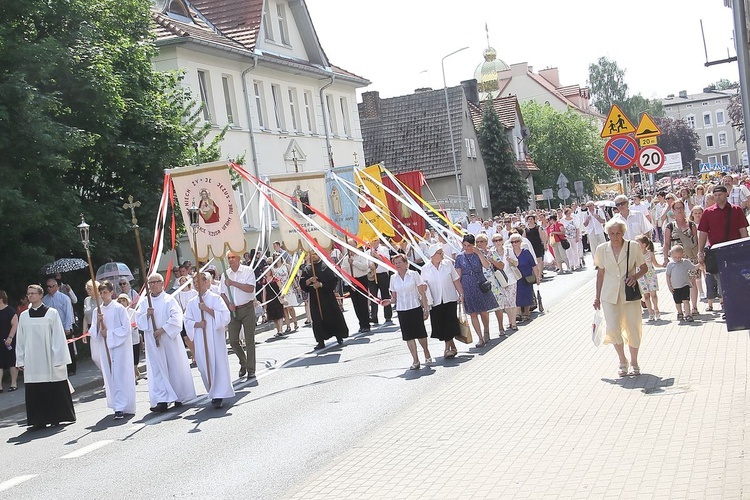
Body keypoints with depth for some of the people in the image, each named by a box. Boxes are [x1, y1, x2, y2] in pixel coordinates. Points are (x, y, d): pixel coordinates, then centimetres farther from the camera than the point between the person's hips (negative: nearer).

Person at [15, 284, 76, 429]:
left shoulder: (52, 313, -1)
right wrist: (20, 360, 6)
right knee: (35, 392, 2)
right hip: (31, 361, 3)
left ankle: (55, 418, 11)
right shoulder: (24, 316, 9)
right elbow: (20, 340, 11)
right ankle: (39, 420, 10)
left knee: (54, 390, 0)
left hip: (49, 360, -3)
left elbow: (58, 336, -2)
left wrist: (58, 358, -7)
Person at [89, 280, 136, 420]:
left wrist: (109, 333, -12)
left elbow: (126, 328, -7)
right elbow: (93, 332, 10)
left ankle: (121, 408, -11)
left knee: (120, 376, -8)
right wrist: (98, 323, -8)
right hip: (105, 347, 5)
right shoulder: (98, 311, 9)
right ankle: (117, 405, 16)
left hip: (119, 346, -5)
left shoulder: (119, 308, -5)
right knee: (110, 376, 7)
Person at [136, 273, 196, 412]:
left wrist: (163, 330, -19)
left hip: (170, 339, -3)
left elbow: (176, 317, -13)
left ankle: (179, 397, 17)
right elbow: (138, 320, 7)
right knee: (157, 370, -2)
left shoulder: (169, 300, -2)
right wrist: (146, 315, -12)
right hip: (152, 341, 3)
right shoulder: (143, 301, 10)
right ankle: (162, 400, -4)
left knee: (175, 367, 3)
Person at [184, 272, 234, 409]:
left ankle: (219, 395, -1)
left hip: (215, 337, -4)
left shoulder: (215, 299, -2)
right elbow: (187, 321, 9)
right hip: (200, 340, 4)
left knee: (218, 364, -5)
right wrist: (197, 324, -11)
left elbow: (225, 317, -10)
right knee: (204, 366, 5)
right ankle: (213, 393, 17)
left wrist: (207, 309, -16)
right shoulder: (192, 303, 10)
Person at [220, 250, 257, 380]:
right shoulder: (225, 275, 7)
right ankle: (243, 363, 26)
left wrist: (233, 283, -20)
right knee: (233, 340, 3)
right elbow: (223, 293, 9)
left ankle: (251, 369, 4)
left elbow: (250, 289, -16)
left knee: (249, 340, -2)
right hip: (233, 310, 4)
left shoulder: (248, 271, -5)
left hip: (247, 308, -4)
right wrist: (228, 304, -10)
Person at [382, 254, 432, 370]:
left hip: (415, 308, -2)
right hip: (402, 311, 2)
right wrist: (389, 301, -12)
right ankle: (415, 361, 8)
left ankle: (427, 354, 28)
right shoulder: (393, 278, 5)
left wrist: (426, 309, -4)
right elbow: (395, 297, 10)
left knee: (420, 333, 2)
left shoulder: (414, 274, -3)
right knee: (408, 336, 2)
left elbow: (422, 293, -1)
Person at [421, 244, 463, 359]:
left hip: (450, 299, 0)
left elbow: (456, 280, 5)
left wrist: (461, 294, 2)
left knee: (449, 324, -5)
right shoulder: (425, 269, -3)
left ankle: (448, 348, 3)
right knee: (440, 325, 2)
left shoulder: (448, 264, 0)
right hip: (435, 301, 0)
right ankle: (453, 347, 17)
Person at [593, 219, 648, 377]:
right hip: (610, 295, 1)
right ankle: (622, 361, 13)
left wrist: (636, 276, -17)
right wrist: (598, 297, 11)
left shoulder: (633, 247, -5)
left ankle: (634, 362, 25)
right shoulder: (602, 250, 0)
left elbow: (644, 267, 5)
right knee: (613, 328, -8)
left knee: (633, 328, 4)